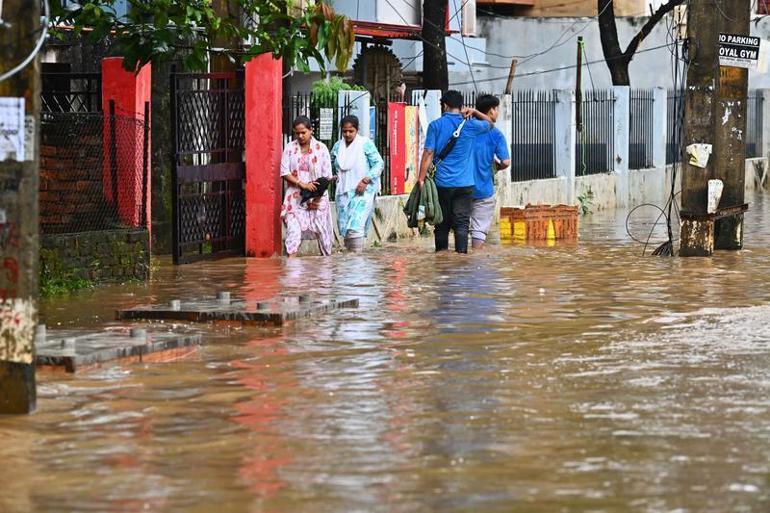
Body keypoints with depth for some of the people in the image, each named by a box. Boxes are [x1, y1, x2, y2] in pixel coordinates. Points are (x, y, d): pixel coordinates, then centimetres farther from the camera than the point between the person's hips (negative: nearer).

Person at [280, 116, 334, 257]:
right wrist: (302, 184, -17)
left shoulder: (321, 148, 0)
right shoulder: (290, 148, 2)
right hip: (296, 197, 0)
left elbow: (327, 176, -1)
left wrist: (317, 197, -10)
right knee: (293, 227, -14)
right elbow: (284, 172, -3)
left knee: (322, 229, 4)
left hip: (317, 197, 0)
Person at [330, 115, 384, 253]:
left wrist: (365, 180, -17)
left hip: (362, 191, -6)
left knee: (356, 226, -18)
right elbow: (332, 164, 28)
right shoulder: (338, 146, 11)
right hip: (343, 192, 6)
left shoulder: (366, 144, -5)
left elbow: (379, 164, -7)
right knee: (344, 226, 5)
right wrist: (333, 176, 8)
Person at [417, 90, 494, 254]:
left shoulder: (435, 125, -2)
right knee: (461, 223, -3)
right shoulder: (469, 125, 1)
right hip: (464, 184, 0)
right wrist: (474, 112, 19)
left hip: (442, 183, 0)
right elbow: (489, 123, 21)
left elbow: (428, 153, -7)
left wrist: (421, 178, -7)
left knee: (442, 223, 9)